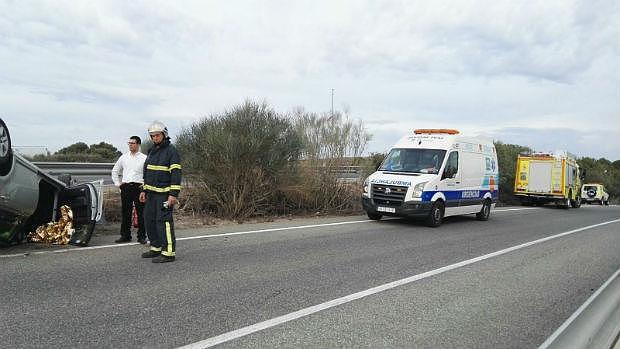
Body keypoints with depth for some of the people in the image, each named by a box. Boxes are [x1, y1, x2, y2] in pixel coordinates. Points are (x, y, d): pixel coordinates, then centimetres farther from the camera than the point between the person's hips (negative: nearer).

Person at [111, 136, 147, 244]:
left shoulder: (144, 158, 3)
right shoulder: (124, 157, 13)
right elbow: (115, 171, 23)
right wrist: (117, 183, 13)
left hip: (138, 187, -3)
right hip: (125, 187, 3)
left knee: (141, 213, -1)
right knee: (126, 213, 7)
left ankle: (142, 236, 6)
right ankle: (125, 236, 15)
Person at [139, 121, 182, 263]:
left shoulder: (171, 151, -9)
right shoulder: (152, 151, 17)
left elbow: (176, 174, -15)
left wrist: (173, 194, -21)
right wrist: (144, 190, 19)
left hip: (164, 194, -9)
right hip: (152, 193, 9)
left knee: (164, 221, -12)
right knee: (149, 220, 11)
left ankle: (168, 252, -9)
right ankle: (156, 248, 22)